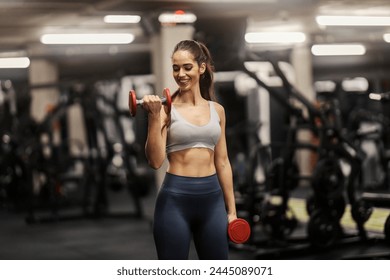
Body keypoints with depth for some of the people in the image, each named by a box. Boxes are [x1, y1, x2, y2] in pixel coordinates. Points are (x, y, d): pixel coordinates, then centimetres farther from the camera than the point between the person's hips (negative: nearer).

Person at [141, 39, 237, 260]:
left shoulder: (217, 110, 8)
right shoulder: (166, 108, -4)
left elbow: (222, 162, 13)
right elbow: (155, 161, -13)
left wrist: (231, 209, 12)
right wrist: (154, 117, -21)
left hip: (212, 198, 4)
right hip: (175, 199, -4)